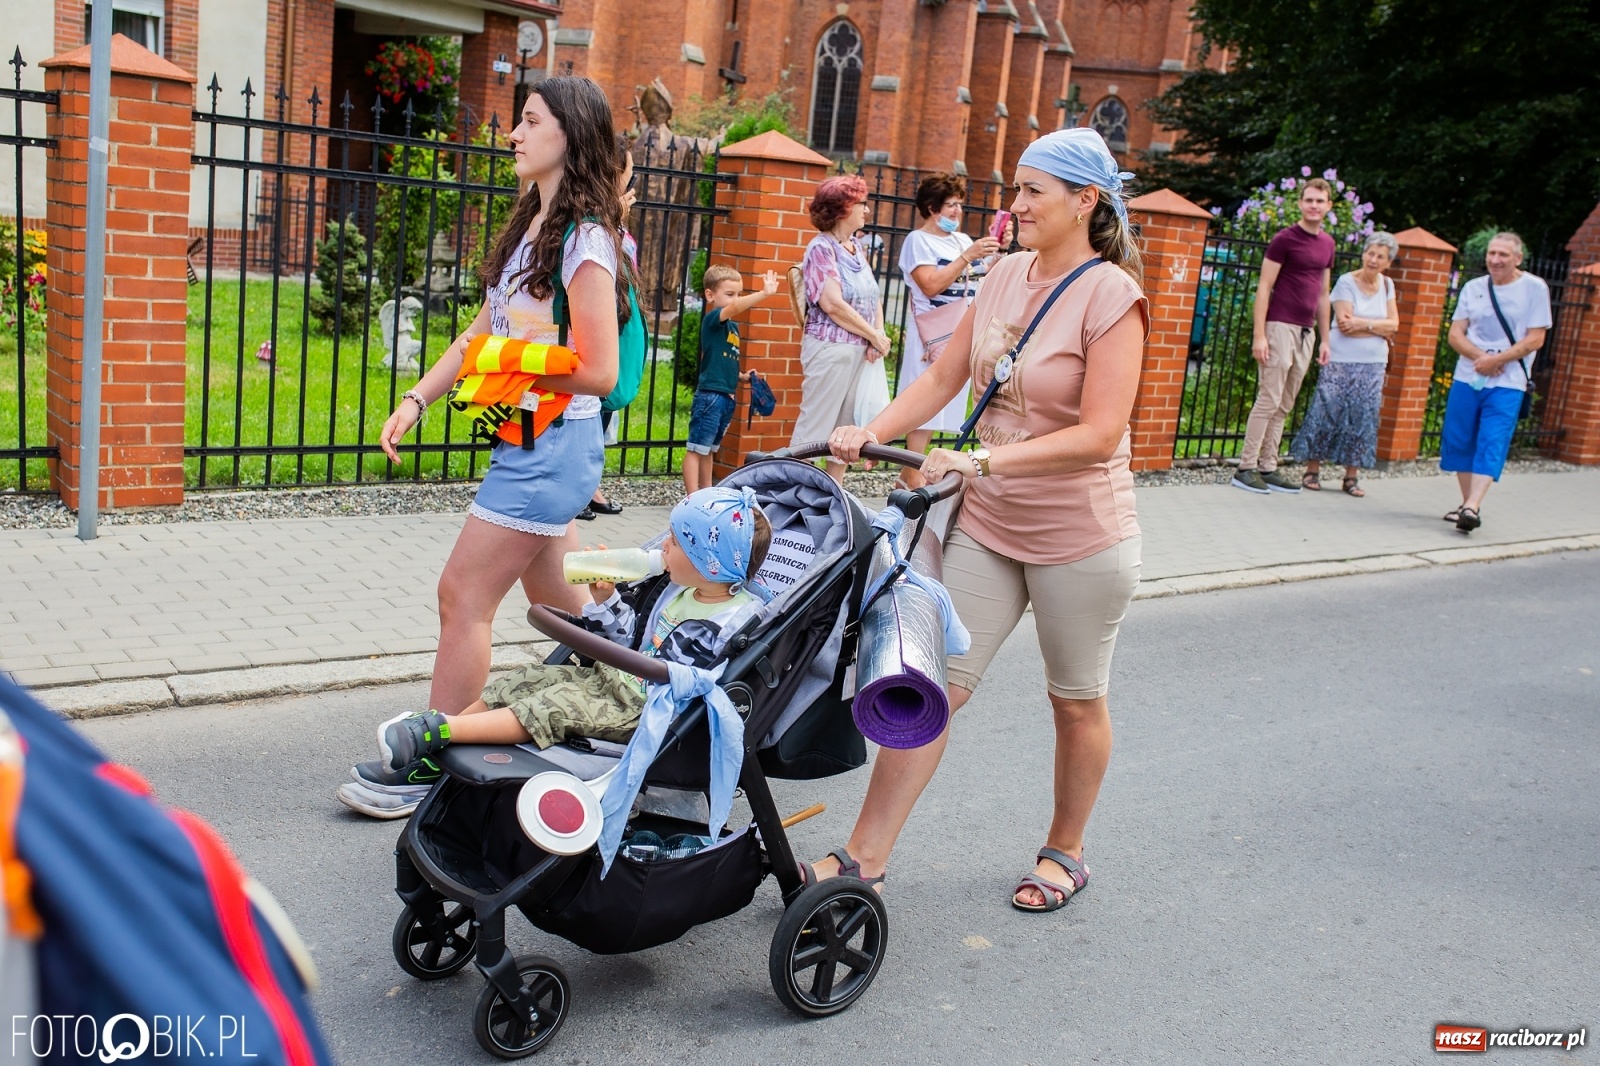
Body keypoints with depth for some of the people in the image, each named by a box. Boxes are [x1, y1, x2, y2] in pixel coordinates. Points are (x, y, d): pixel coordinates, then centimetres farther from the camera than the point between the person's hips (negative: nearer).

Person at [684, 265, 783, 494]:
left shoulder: (733, 326, 15)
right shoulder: (712, 319, -10)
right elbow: (734, 307, -31)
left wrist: (741, 376, 9)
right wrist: (764, 293, -40)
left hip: (726, 397, 9)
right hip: (710, 395, -9)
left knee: (709, 450, 16)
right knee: (697, 449, -5)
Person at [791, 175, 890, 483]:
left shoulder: (857, 247, 14)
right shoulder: (822, 247, -10)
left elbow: (873, 298, 13)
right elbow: (833, 304, -18)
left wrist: (878, 336, -5)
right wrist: (874, 336, -12)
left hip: (861, 350, 8)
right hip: (830, 348, -8)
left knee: (847, 428, 13)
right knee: (813, 428, -5)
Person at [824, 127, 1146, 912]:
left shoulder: (1111, 295, -15)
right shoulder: (1006, 274, 4)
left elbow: (1099, 433, -23)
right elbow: (941, 379, 5)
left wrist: (981, 460, -30)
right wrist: (873, 433, -12)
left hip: (1080, 537, -5)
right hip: (988, 525, 5)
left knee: (1077, 701, 13)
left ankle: (1064, 853, 35)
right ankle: (863, 859, 8)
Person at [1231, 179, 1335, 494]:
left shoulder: (1327, 244, 15)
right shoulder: (1284, 239, -5)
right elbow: (1264, 287, -7)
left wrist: (1324, 338, 17)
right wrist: (1259, 335, -14)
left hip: (1307, 332, 7)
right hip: (1280, 326, -6)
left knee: (1284, 406, 6)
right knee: (1269, 400, -9)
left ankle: (1267, 469, 9)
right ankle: (1246, 468, -5)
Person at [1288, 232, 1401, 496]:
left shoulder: (1387, 285, 9)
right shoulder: (1347, 282, -6)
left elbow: (1393, 324, 1)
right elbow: (1344, 324, -15)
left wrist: (1363, 324, -12)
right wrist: (1378, 328, -10)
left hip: (1373, 364, 4)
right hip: (1341, 360, -4)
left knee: (1363, 418, 4)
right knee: (1327, 412, -5)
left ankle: (1352, 476, 11)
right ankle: (1312, 471, 4)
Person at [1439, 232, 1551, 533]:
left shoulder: (1535, 288, -2)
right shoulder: (1473, 288, 7)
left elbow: (1535, 339, -6)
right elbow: (1455, 334, 4)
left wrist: (1497, 360, -15)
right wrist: (1480, 357, -14)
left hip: (1507, 384, -4)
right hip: (1466, 379, 4)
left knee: (1491, 444, -12)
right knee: (1459, 441, 4)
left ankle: (1472, 507, -21)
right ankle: (1466, 504, 16)